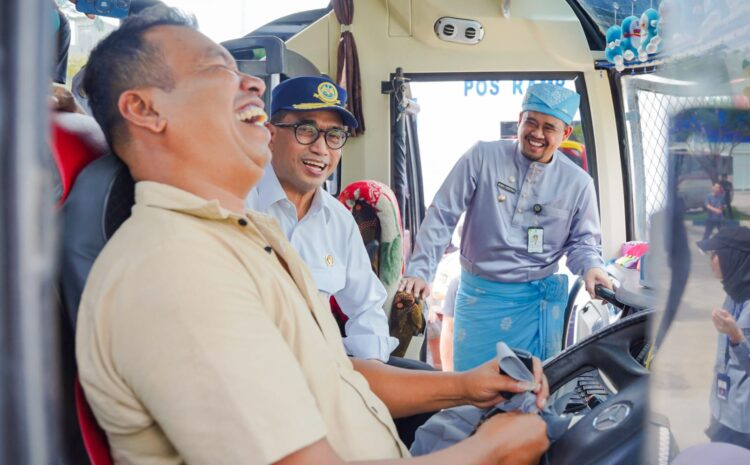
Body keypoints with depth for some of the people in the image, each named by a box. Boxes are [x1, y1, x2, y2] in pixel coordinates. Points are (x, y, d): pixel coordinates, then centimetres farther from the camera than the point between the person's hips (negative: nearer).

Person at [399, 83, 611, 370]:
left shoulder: (578, 183, 1)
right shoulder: (482, 157, -5)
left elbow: (583, 240, 11)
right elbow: (442, 216, -5)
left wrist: (591, 266, -12)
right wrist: (420, 270, -10)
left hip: (538, 302, 1)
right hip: (478, 295, -1)